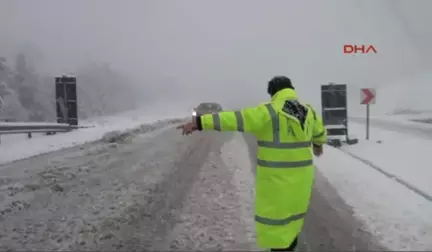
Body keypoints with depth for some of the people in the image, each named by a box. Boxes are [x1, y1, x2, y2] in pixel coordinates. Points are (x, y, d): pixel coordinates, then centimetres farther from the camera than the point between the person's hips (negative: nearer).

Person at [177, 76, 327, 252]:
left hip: (276, 179, -6)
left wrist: (200, 122, -26)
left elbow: (234, 119, -24)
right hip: (300, 177, 6)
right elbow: (319, 131, 25)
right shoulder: (308, 112, 4)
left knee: (276, 228, 6)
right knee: (291, 221, 23)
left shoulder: (268, 112, -16)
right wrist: (318, 144, 48)